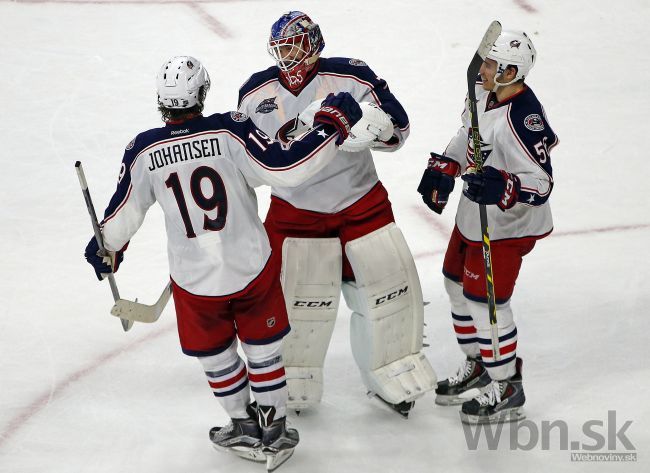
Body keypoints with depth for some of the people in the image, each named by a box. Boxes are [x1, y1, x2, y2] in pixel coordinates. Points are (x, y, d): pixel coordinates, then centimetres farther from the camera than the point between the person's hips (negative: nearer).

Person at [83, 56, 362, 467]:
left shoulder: (144, 150, -10)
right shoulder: (230, 132, -17)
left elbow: (124, 213, 0)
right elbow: (286, 168, -21)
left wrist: (107, 249, 21)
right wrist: (332, 124, -9)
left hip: (194, 280, 1)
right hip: (252, 269, -1)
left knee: (215, 354, 24)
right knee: (262, 348, 20)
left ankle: (244, 425, 35)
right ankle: (273, 433, 27)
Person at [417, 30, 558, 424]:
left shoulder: (523, 121, -32)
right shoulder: (487, 94, -4)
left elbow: (541, 185, -29)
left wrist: (502, 187, -45)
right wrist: (444, 168, 4)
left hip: (506, 225, -10)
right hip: (475, 214, 10)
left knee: (485, 300, -5)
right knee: (458, 284, 21)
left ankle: (506, 389, 12)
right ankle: (478, 366, 40)